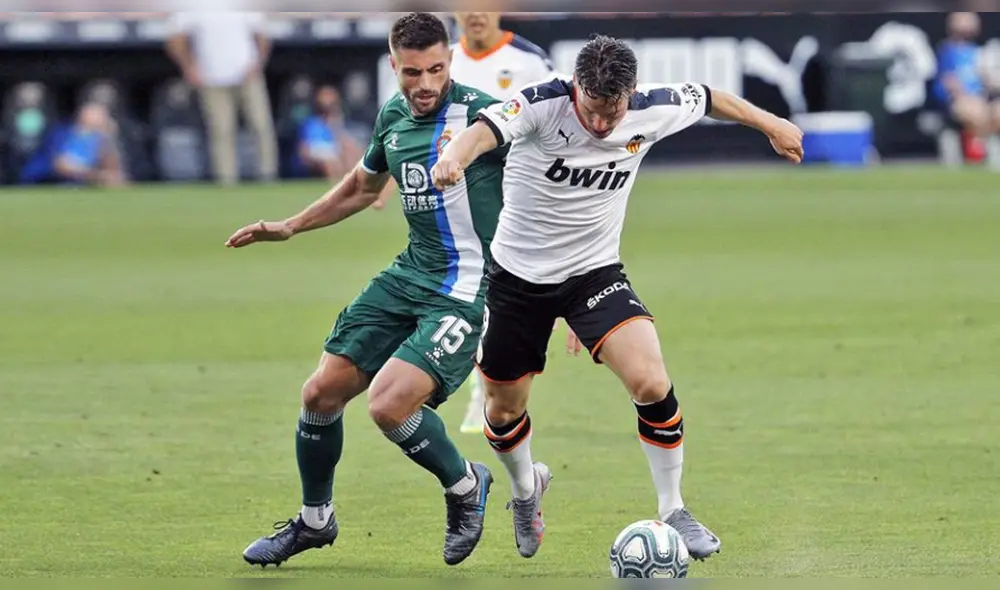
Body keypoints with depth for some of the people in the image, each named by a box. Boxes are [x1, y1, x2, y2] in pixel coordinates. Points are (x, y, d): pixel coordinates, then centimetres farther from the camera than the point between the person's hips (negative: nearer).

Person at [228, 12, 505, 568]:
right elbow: (363, 185, 27)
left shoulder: (479, 112, -16)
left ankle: (467, 486, 7)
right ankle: (315, 520, 30)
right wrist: (290, 227, 27)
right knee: (322, 393, 7)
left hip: (464, 290, -7)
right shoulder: (393, 117, 6)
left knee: (388, 405, -22)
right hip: (408, 276, 7)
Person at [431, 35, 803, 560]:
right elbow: (485, 130, -45)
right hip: (518, 275, -1)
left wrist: (769, 124, 21)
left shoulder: (649, 112, -14)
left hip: (595, 272, 1)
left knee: (651, 383, -21)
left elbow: (706, 98, 7)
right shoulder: (542, 103, -25)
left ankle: (672, 511, -3)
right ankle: (525, 491, 47)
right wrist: (454, 158, -67)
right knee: (504, 409, 13)